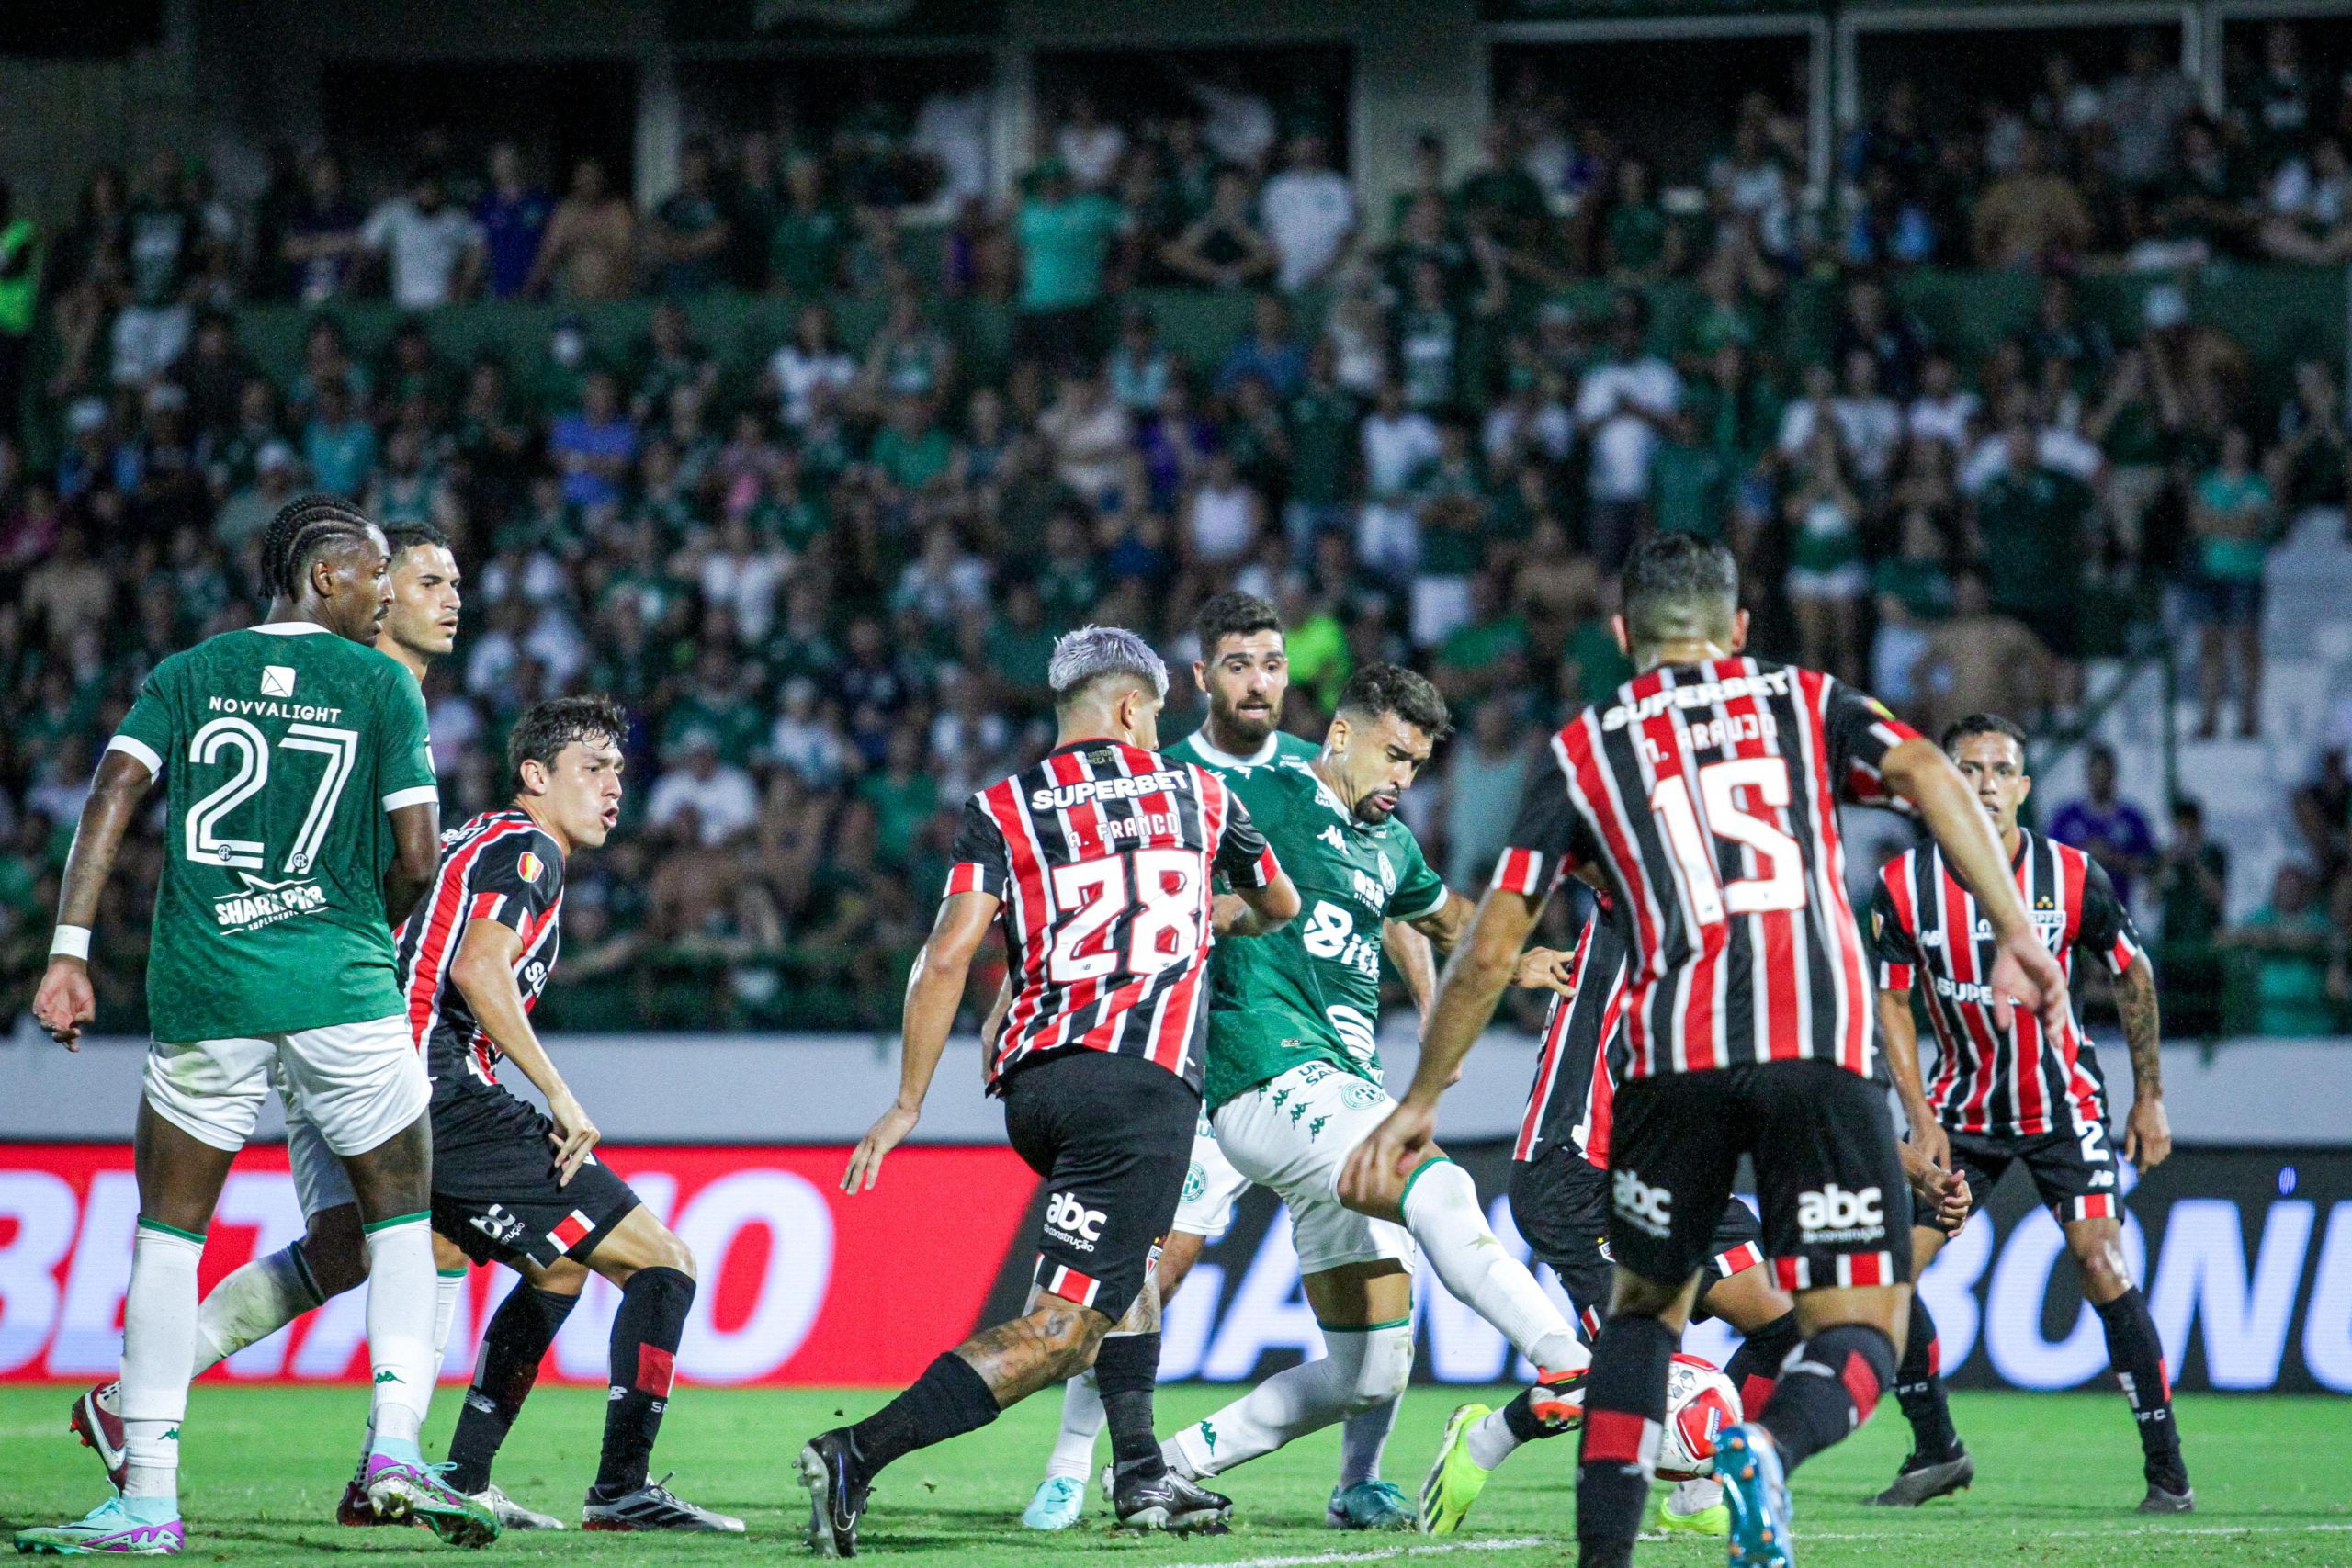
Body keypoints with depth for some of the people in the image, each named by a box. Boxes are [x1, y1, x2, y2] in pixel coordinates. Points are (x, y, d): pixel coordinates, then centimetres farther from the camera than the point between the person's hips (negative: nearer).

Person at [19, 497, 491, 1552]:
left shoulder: (186, 675, 9)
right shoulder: (380, 685, 3)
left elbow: (110, 799, -4)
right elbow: (417, 855, -2)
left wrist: (68, 952, -6)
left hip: (203, 989, 2)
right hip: (342, 987, -1)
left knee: (167, 1231, 9)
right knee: (403, 1218, 13)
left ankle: (146, 1498, 3)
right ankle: (395, 1449, -4)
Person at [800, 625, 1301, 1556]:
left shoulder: (1002, 810, 11)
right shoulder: (1196, 794, 15)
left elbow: (948, 956, -1)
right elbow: (1280, 906, 34)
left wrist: (908, 1105, 3)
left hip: (1031, 1083, 4)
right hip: (1143, 1083, -4)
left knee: (1131, 1254, 31)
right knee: (1057, 1334, -10)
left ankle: (1140, 1474, 22)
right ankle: (856, 1457, -24)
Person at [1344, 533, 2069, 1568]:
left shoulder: (1585, 751, 20)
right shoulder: (1805, 703, 20)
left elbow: (1489, 950, 16)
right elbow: (1929, 777, 0)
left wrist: (1420, 1101, 25)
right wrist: (2016, 936, -6)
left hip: (1674, 1055, 1)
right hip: (1820, 1052, -1)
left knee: (1646, 1304, 23)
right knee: (1860, 1334, 2)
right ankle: (1768, 1446, -30)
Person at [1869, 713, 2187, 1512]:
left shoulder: (2073, 877, -13)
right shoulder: (1905, 885, -11)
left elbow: (2133, 975, 2)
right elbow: (1891, 1002, -3)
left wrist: (2150, 1096, 2)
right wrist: (1921, 1119, -11)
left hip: (2063, 1100, -2)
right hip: (1963, 1105, 2)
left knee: (2101, 1261, -16)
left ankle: (2166, 1467, -8)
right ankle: (1936, 1451, 13)